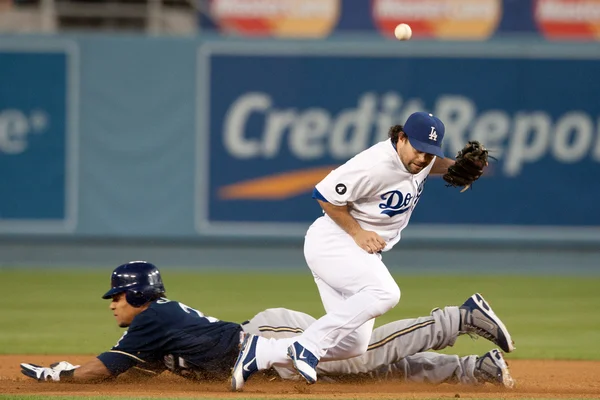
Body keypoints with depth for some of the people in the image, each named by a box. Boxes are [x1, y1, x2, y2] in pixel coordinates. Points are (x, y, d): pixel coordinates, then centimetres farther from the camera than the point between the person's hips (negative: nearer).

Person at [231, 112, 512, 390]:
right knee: (384, 292, -35)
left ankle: (261, 352, 9)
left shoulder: (421, 160, 2)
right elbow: (325, 194, -20)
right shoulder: (376, 165, -24)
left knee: (353, 345, 3)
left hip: (365, 253, 10)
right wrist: (358, 232, -20)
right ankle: (307, 347, -27)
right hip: (332, 241, -10)